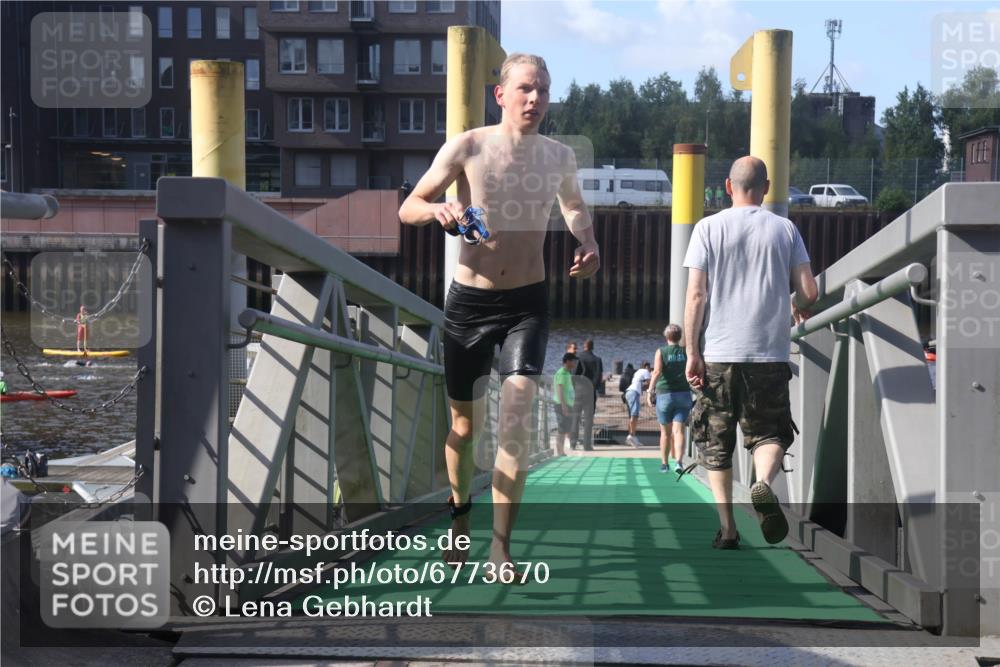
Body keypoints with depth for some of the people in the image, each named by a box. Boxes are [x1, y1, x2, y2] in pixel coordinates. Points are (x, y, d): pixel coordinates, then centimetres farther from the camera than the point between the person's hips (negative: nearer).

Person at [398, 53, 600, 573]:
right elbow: (407, 208, -4)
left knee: (515, 414, -16)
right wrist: (438, 209, -26)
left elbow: (574, 205, 24)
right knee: (464, 423, 11)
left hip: (527, 303, 1)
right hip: (468, 300, -1)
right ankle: (459, 510, 40)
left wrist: (588, 244, 4)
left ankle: (501, 548, -12)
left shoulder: (560, 158, 2)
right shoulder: (468, 147, -6)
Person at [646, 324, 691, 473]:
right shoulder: (686, 352, 4)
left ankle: (664, 463, 19)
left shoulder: (661, 352, -3)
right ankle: (679, 461, -23)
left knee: (665, 432, 11)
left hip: (664, 394, -1)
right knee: (678, 430, -4)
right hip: (684, 394, 1)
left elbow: (657, 371, -17)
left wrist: (650, 390, -15)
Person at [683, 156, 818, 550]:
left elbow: (696, 295, -5)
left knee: (715, 443, 10)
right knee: (769, 432, 11)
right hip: (770, 354, 1)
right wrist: (798, 308, 24)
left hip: (718, 354, -1)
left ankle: (727, 526, 3)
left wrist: (692, 351, -2)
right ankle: (764, 484, -20)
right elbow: (808, 291, 1)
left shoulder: (708, 228, 1)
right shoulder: (785, 229, 5)